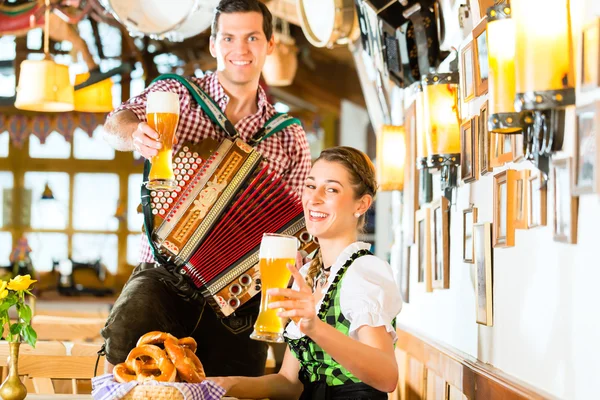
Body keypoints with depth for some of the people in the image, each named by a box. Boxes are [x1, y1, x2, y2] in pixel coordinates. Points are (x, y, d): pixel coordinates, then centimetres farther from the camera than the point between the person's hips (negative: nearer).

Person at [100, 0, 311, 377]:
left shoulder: (289, 138, 9)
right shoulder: (176, 94, 6)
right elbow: (116, 123, -5)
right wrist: (134, 133, -28)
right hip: (165, 279, -2)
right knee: (128, 330, -30)